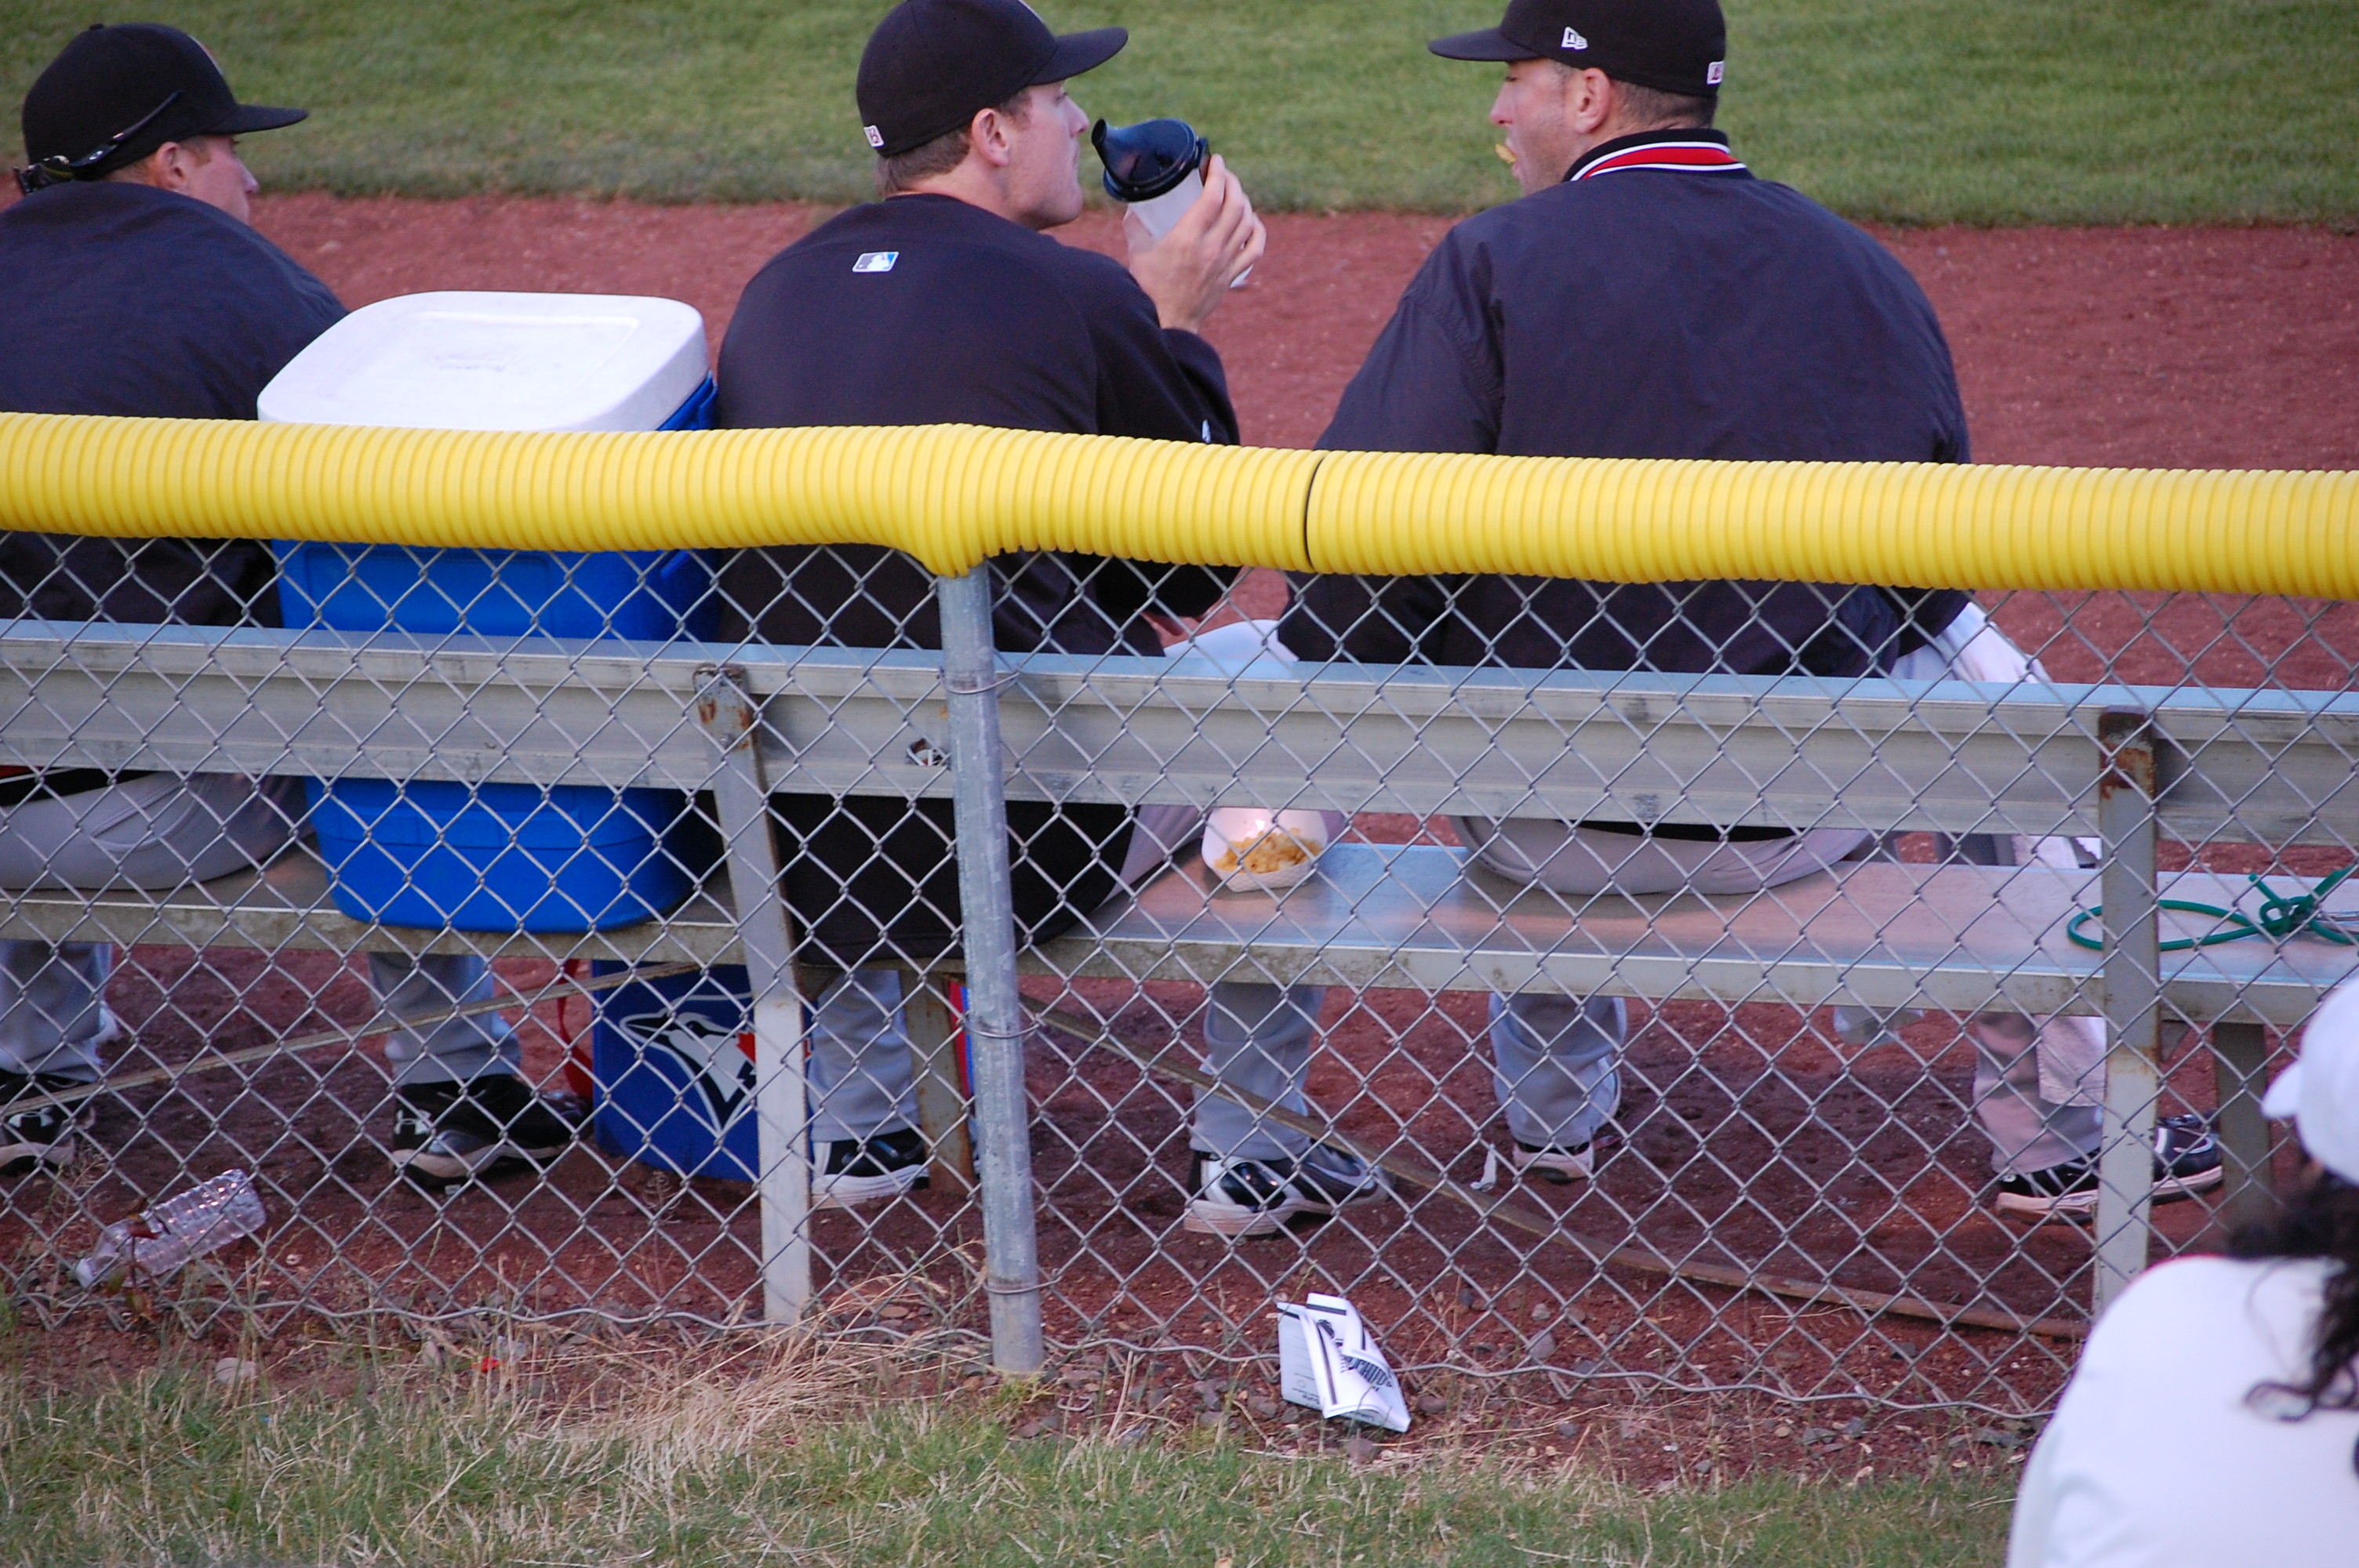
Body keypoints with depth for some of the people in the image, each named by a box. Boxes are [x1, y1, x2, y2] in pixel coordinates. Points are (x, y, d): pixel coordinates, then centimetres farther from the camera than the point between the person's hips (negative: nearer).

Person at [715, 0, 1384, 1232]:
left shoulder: (777, 290, 8)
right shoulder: (1077, 297, -9)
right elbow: (1195, 569, 4)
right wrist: (1174, 327, 14)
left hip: (794, 851, 6)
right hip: (1019, 846, -5)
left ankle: (851, 1127, 36)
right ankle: (1245, 1156, 20)